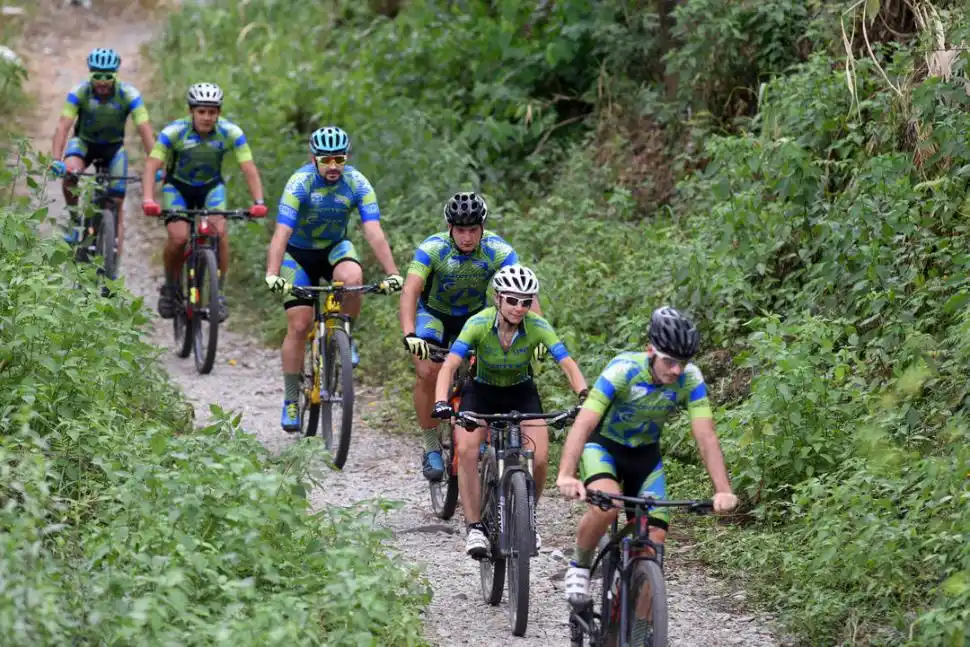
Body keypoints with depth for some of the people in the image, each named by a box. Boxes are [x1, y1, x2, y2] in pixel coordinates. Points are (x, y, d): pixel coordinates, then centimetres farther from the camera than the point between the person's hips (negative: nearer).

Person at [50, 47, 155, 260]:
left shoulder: (129, 95, -25)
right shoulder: (79, 92, -25)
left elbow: (145, 130, -30)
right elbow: (63, 126, -32)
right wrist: (56, 160, -46)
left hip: (113, 147, 1)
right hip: (84, 142, -1)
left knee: (117, 203, -6)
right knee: (69, 171, -33)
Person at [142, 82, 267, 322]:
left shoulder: (231, 133, -21)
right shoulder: (174, 132, -25)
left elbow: (249, 168, -24)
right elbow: (151, 166, -29)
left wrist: (258, 202, -38)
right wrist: (148, 200, -44)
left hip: (211, 187, 1)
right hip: (178, 186, -1)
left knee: (219, 230, -25)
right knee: (179, 237, -23)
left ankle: (218, 291, -10)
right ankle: (170, 288, 3)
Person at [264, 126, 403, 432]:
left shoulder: (357, 184, -20)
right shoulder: (300, 183, -26)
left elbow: (374, 233, -26)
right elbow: (281, 234, -34)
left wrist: (392, 274, -39)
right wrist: (272, 275, -48)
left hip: (335, 247, 1)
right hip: (299, 253, -1)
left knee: (352, 277, -34)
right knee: (299, 326, -9)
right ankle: (291, 401, 5)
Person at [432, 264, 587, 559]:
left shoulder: (537, 326, -23)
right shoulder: (479, 323, -27)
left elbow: (569, 365, -27)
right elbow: (449, 366, -34)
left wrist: (584, 396, -46)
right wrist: (441, 402, -51)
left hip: (521, 393, 1)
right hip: (482, 391, -1)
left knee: (539, 458, -19)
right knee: (466, 449, -27)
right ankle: (475, 528, -17)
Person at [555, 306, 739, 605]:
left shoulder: (690, 379, -21)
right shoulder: (623, 370, -31)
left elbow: (706, 436, -23)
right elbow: (583, 425, -38)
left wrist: (723, 491, -37)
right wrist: (565, 477, -53)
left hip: (645, 454, 4)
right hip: (603, 445, -4)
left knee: (655, 538, -10)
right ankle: (579, 566, -8)